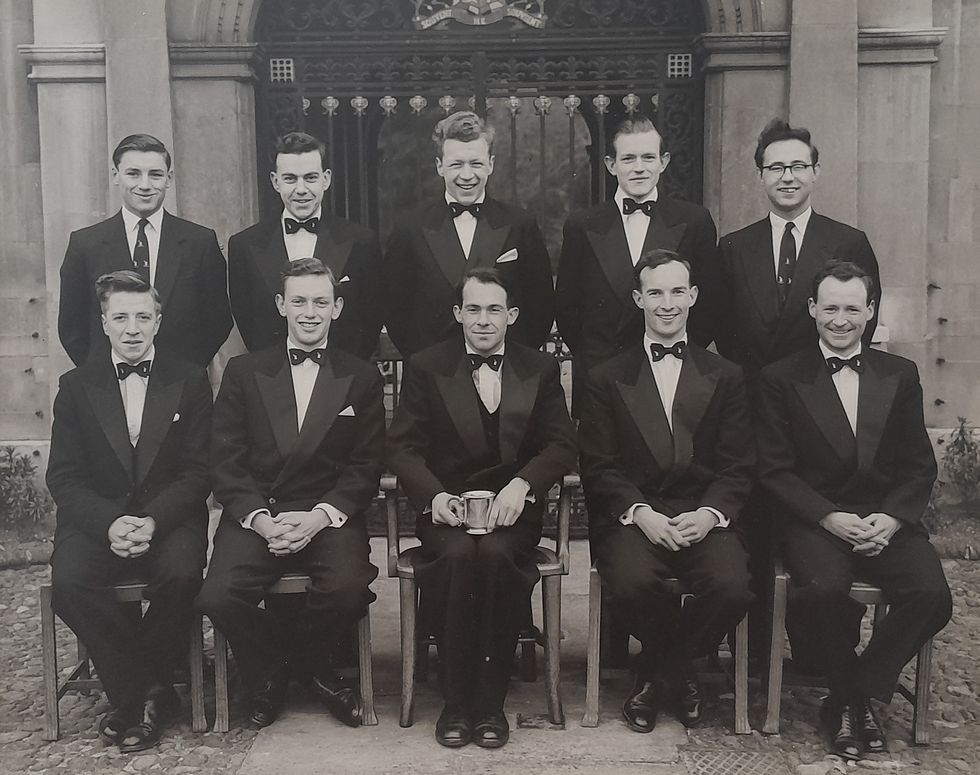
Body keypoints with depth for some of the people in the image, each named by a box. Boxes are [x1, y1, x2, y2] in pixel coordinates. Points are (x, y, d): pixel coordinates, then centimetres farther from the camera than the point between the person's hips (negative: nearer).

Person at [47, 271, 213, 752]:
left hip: (169, 518, -1)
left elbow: (198, 471, 0)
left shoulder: (189, 382, 6)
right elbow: (64, 477, 2)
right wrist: (109, 523, -17)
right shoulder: (76, 386, 8)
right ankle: (146, 693, -11)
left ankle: (136, 694, -6)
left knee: (180, 575, -32)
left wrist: (153, 520, -17)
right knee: (68, 582, -28)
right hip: (95, 520, 1)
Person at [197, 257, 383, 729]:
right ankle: (270, 670, 8)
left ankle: (314, 661, 6)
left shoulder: (361, 379, 11)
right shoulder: (244, 372, 11)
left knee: (348, 589, -30)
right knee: (217, 597, -26)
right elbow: (225, 461, 5)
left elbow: (367, 466, 4)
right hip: (255, 516, 1)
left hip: (329, 518, 0)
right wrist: (260, 518, -12)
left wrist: (319, 516, -13)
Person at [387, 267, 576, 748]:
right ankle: (456, 704, -18)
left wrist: (522, 484, -16)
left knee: (496, 554, -32)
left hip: (512, 508, 0)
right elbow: (402, 447, 2)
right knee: (458, 555, -33)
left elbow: (561, 445, 4)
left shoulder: (541, 370, 12)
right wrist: (433, 496, -17)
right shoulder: (425, 367, 8)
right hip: (446, 506, 0)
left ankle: (490, 703, -19)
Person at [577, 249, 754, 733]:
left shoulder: (725, 377, 15)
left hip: (704, 516, 1)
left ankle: (655, 673, 3)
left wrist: (709, 513, -12)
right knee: (629, 584, -32)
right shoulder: (605, 380, 11)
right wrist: (641, 513, -14)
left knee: (732, 588, -29)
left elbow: (738, 467, 7)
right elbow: (598, 467, 3)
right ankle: (678, 670, 4)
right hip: (631, 516, -1)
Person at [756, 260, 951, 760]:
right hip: (813, 522, -2)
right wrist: (831, 518, -15)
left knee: (931, 595, -26)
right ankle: (849, 697, -4)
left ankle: (859, 693, -3)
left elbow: (920, 467, 10)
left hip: (887, 521, 3)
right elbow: (775, 470, -2)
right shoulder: (781, 379, 4)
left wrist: (892, 518, -9)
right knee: (825, 588, -33)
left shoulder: (901, 376, 13)